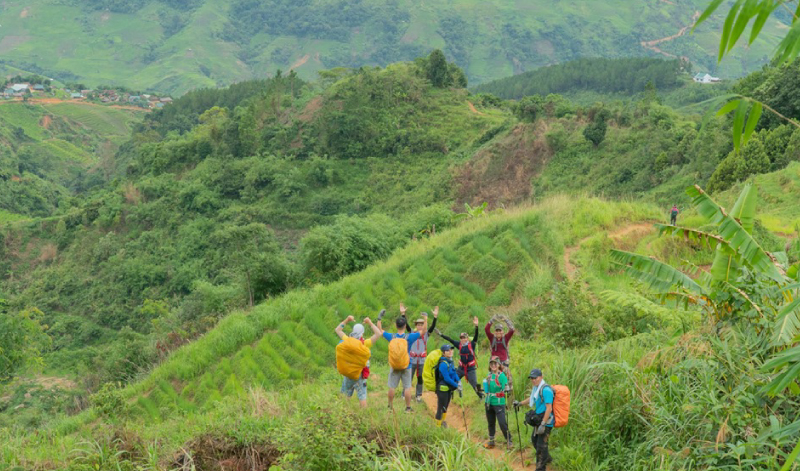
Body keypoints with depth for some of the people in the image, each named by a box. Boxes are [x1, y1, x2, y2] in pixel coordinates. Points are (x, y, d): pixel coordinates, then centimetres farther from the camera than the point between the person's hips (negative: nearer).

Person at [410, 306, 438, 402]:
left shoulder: (426, 334, 3)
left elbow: (432, 327, -9)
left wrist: (435, 316, -23)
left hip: (422, 361, 1)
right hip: (412, 360, -1)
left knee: (420, 378, 8)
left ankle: (419, 396, 19)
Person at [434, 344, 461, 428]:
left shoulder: (450, 361, 6)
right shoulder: (443, 364, -23)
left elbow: (454, 373, 10)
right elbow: (447, 378, -24)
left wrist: (458, 382, -7)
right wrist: (456, 386, -16)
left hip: (449, 388, 9)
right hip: (442, 389, -9)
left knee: (445, 407, 22)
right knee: (441, 408, 1)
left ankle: (442, 422, 40)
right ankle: (438, 426, 12)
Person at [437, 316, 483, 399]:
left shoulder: (471, 344, -9)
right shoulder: (459, 345, 1)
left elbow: (476, 336, -22)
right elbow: (450, 340, 3)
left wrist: (476, 326, -36)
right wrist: (441, 334, 1)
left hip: (471, 368, -4)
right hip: (461, 367, 4)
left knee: (475, 385, -6)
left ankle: (482, 396, 12)